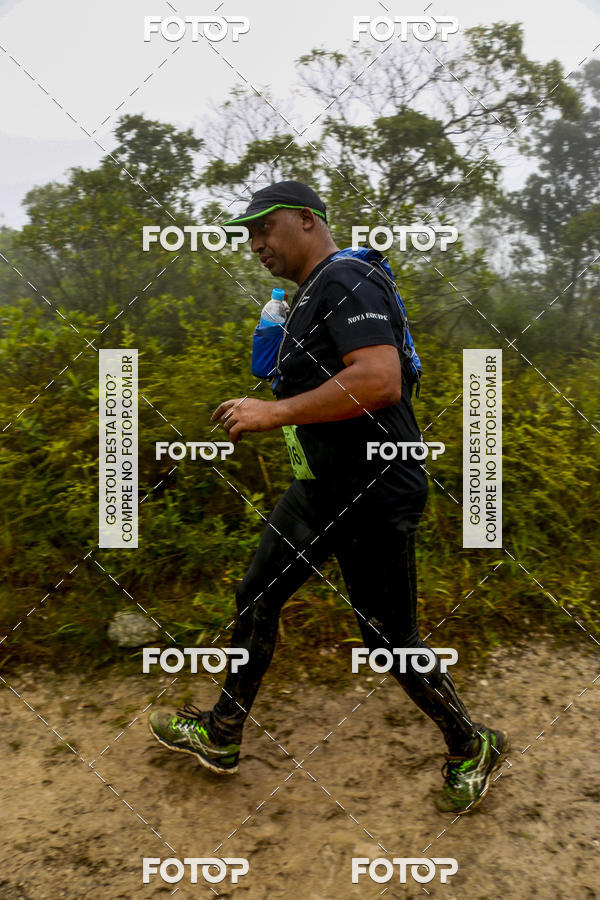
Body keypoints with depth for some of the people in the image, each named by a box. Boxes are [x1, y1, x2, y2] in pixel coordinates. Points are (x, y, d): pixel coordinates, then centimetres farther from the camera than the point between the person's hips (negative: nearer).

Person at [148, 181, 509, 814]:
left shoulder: (347, 281, -17)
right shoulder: (306, 295, 15)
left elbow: (381, 380, -32)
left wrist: (276, 412, -26)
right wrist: (264, 415, 10)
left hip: (375, 497, -10)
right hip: (319, 489, 10)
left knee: (389, 639, 3)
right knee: (256, 599, 15)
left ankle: (472, 748, 30)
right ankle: (220, 738, 33)